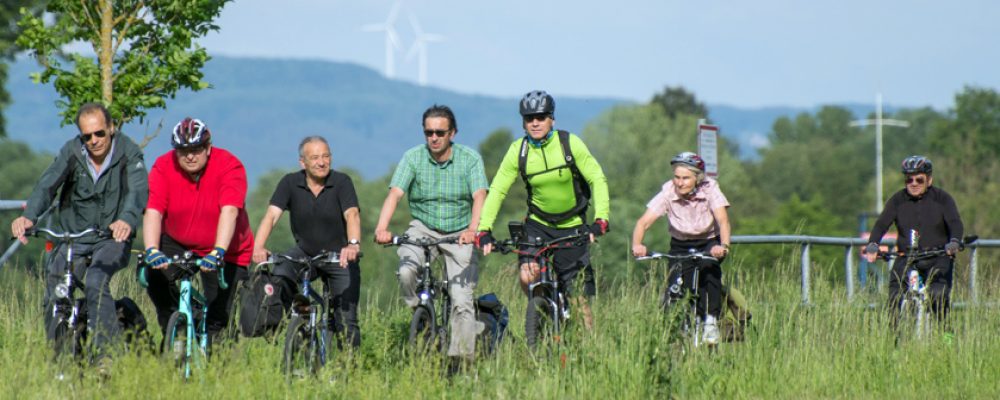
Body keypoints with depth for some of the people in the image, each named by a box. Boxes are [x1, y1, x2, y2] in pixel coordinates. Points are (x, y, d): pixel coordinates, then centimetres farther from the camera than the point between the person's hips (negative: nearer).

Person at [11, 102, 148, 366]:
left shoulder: (128, 152, -10)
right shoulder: (72, 151, -4)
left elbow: (138, 190, -26)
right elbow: (47, 184, -16)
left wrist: (127, 220, -48)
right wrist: (29, 216, -37)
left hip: (112, 238, -3)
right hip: (73, 238, 3)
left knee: (95, 283, -30)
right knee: (53, 299, -10)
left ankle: (107, 356, -25)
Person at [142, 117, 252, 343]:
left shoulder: (229, 166, -21)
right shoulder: (163, 168, -14)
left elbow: (229, 212, -33)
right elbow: (153, 212, -24)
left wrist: (218, 252, -47)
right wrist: (152, 250, -41)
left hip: (226, 250, -2)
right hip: (177, 243, 2)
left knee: (218, 316, -7)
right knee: (156, 277, -25)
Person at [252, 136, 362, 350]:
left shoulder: (341, 182, -13)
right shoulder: (290, 183, -8)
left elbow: (352, 215, -27)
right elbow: (272, 214, -18)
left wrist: (353, 244, -47)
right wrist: (258, 247, -36)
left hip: (339, 256, -2)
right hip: (304, 252, 2)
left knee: (346, 321, -7)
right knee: (278, 276, -28)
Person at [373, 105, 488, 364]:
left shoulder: (469, 159, -9)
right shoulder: (413, 157, -7)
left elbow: (479, 197, -20)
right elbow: (395, 194, -18)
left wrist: (472, 230, -40)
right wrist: (381, 228, -36)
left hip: (459, 234, -1)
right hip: (423, 228, 1)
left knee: (462, 301, -11)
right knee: (406, 272, -29)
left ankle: (462, 360, -5)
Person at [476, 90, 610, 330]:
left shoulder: (569, 143, -13)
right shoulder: (518, 151, -9)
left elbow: (597, 179, -13)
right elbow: (497, 190, -9)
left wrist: (600, 220, -27)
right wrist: (484, 230, -21)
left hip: (572, 227, -1)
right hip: (538, 224, 1)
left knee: (576, 295, -4)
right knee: (528, 278, -20)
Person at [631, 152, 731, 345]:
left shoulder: (710, 189, -22)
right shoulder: (668, 193, -20)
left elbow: (723, 220, -34)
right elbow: (644, 222, -28)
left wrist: (723, 246, -53)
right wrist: (636, 245, -47)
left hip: (709, 242, -2)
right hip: (681, 245, 2)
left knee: (710, 267, -32)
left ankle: (711, 321, -22)